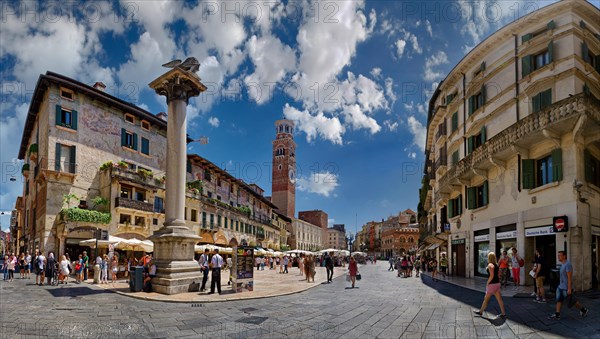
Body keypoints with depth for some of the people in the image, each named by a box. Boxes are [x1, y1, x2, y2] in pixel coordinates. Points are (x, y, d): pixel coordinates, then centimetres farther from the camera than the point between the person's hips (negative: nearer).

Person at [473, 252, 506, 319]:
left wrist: (487, 283, -13)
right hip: (497, 283, 8)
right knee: (499, 299, 9)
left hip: (492, 284, -8)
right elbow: (499, 274, 14)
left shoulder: (490, 265, -17)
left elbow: (492, 276, -23)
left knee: (486, 299, 5)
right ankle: (503, 314, 8)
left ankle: (480, 311, 16)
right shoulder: (496, 265, 10)